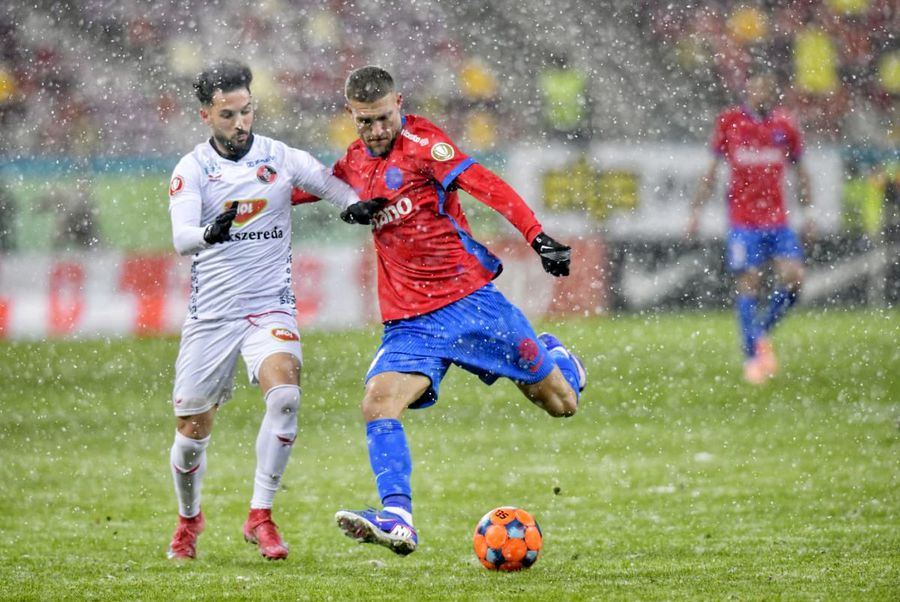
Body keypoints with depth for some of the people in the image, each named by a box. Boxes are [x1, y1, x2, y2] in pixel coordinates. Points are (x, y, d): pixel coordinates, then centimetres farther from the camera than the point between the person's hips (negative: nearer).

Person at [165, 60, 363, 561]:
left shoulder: (282, 159, 0)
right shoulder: (192, 169, -3)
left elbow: (343, 192, 2)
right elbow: (181, 237, -18)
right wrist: (207, 233, -41)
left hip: (271, 308, 0)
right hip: (211, 315, 0)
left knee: (285, 393, -28)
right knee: (193, 431, 5)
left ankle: (261, 515, -16)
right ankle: (189, 519, 35)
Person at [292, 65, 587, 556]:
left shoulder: (421, 143, -9)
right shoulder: (355, 162, 10)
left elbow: (486, 186, -20)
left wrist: (538, 238, -29)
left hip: (469, 298, -4)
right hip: (409, 321, 4)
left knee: (561, 403, 5)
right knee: (378, 402, -23)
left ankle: (552, 355, 40)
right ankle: (397, 519, -27)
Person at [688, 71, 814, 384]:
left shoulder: (784, 125, 5)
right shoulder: (729, 122, 1)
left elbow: (800, 170, 15)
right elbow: (712, 170, 8)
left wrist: (807, 211, 10)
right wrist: (696, 209, 5)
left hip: (778, 217, 2)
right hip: (742, 219, -2)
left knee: (794, 276, -9)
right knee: (747, 285, -5)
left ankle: (762, 332, 15)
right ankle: (752, 358, 2)